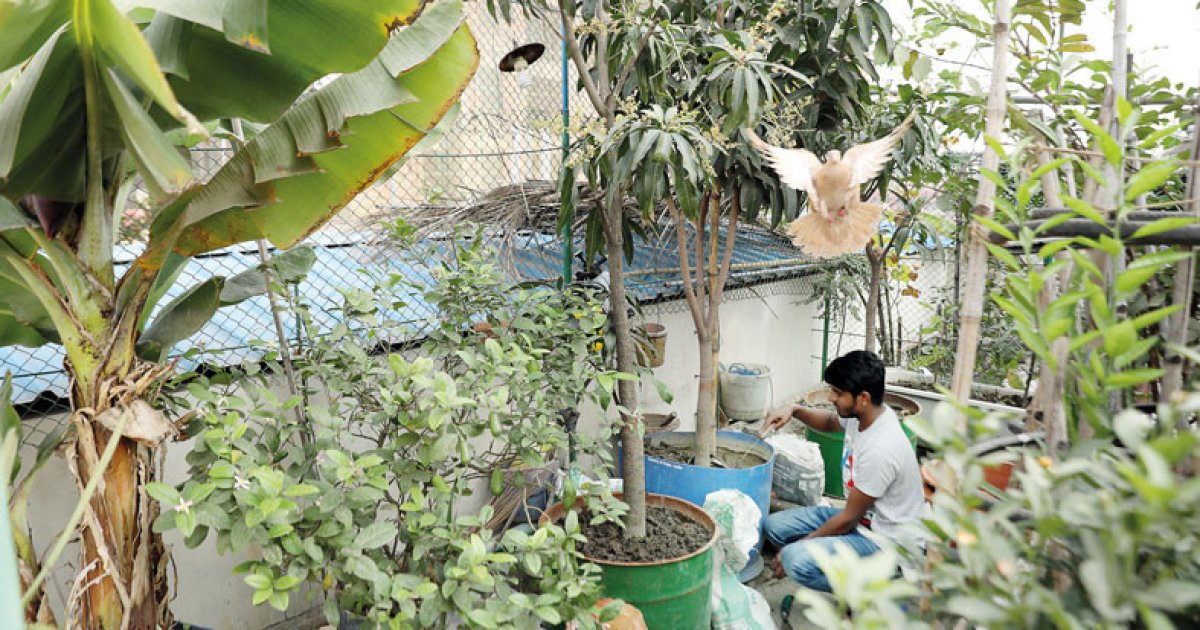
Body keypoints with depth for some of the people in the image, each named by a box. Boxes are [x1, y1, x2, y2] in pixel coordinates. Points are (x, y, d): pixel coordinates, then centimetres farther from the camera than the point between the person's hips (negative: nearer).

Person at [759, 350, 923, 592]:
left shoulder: (880, 449, -32)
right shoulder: (863, 414, -6)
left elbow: (849, 518, -22)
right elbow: (831, 421, 20)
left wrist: (800, 544, -11)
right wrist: (794, 410, 0)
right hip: (860, 517, 9)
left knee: (796, 560, -29)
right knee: (774, 525, 4)